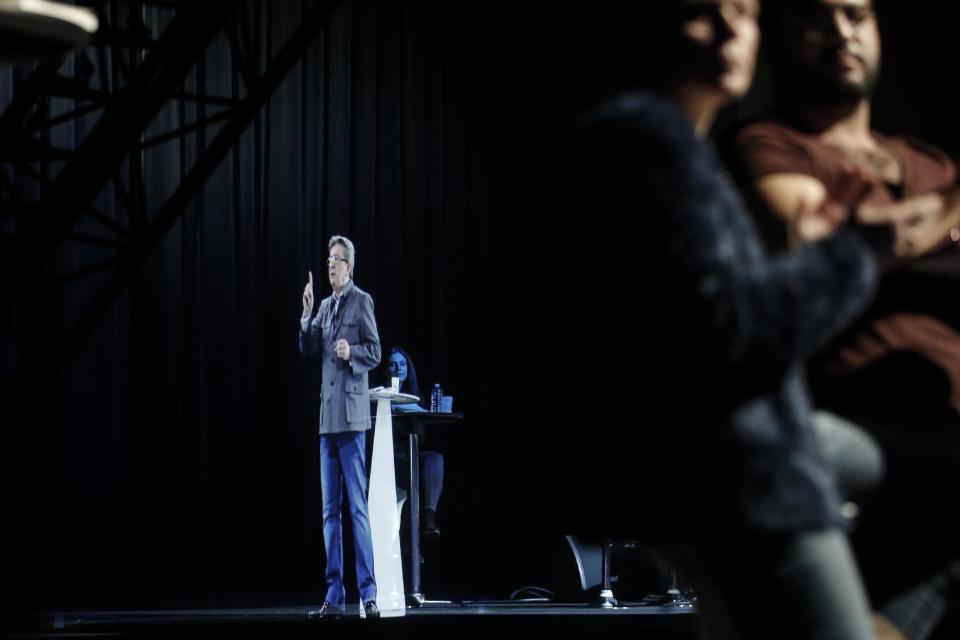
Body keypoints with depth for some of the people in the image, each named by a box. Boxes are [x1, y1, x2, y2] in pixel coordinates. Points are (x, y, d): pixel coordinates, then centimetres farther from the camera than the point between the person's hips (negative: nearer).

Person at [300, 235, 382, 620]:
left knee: (357, 507, -9)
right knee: (330, 510, 7)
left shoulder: (361, 301, -3)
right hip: (327, 415, 7)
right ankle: (334, 596, 10)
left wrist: (352, 352, -23)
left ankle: (368, 593, -7)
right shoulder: (325, 305, 16)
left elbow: (375, 353, -5)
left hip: (351, 414, -7)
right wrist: (307, 313, -3)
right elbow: (308, 348, 9)